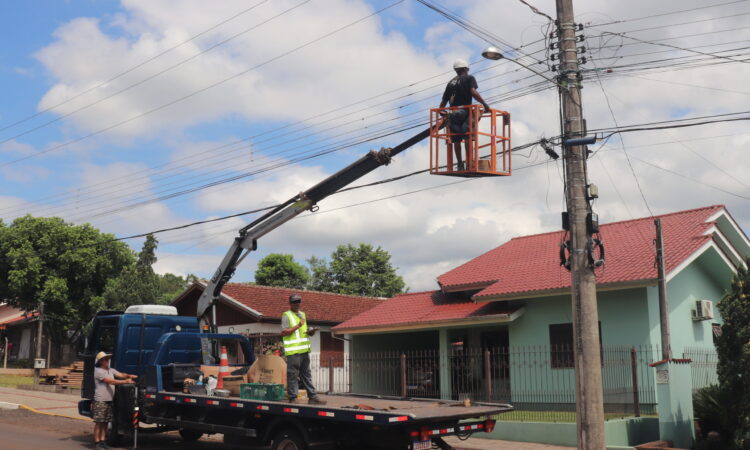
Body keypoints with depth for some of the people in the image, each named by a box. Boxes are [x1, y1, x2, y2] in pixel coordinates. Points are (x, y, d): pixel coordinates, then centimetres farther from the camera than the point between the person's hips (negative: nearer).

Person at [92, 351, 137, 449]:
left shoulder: (111, 370, 16)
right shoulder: (98, 371, -10)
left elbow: (120, 375, 4)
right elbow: (110, 381, -17)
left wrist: (129, 376, -18)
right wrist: (125, 381, -22)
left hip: (109, 400, 7)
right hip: (100, 401, -7)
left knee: (105, 422, 10)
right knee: (99, 422, -3)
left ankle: (102, 441, 16)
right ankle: (97, 442, 3)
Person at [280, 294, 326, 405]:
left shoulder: (302, 314, 21)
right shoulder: (286, 315, -4)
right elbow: (284, 332, -14)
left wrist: (310, 332, 9)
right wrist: (298, 326, -18)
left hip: (304, 350, 8)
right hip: (293, 351, -8)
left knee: (306, 374, 11)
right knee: (292, 375, -5)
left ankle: (312, 397, 14)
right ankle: (293, 398, 0)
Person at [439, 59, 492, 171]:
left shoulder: (451, 82, 19)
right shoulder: (469, 78, 6)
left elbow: (443, 101, 16)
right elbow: (473, 92, -13)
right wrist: (484, 103, -11)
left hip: (453, 113, 4)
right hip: (465, 111, -4)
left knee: (456, 140, 5)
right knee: (468, 137, -8)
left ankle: (460, 164, 3)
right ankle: (469, 162, -17)